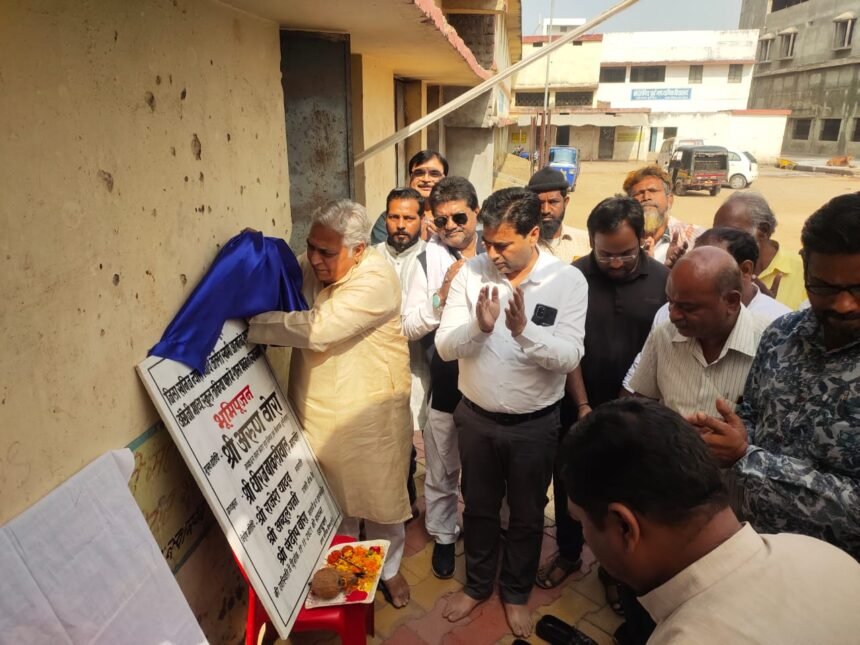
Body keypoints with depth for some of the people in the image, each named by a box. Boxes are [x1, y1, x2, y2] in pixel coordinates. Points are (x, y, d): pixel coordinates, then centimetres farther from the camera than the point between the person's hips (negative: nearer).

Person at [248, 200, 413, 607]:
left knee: (381, 495, 15)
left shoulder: (375, 280, -24)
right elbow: (275, 297, 9)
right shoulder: (308, 266, -2)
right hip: (317, 409, 5)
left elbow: (318, 329, -32)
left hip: (371, 411, -5)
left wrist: (251, 326, -23)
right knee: (333, 497, 21)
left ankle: (389, 568, 41)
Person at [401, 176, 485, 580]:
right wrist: (442, 295, -21)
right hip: (446, 383, -1)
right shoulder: (429, 260, -8)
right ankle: (443, 536, 41)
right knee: (441, 471, 17)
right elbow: (410, 327, -8)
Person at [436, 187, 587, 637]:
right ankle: (477, 583, 46)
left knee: (526, 516, 19)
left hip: (535, 424, -1)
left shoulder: (568, 280, -14)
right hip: (476, 417, 2)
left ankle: (516, 591, 45)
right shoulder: (471, 272, -10)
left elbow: (570, 357, -20)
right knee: (478, 508, 21)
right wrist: (479, 325, -33)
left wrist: (524, 330, -37)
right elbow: (445, 347, -13)